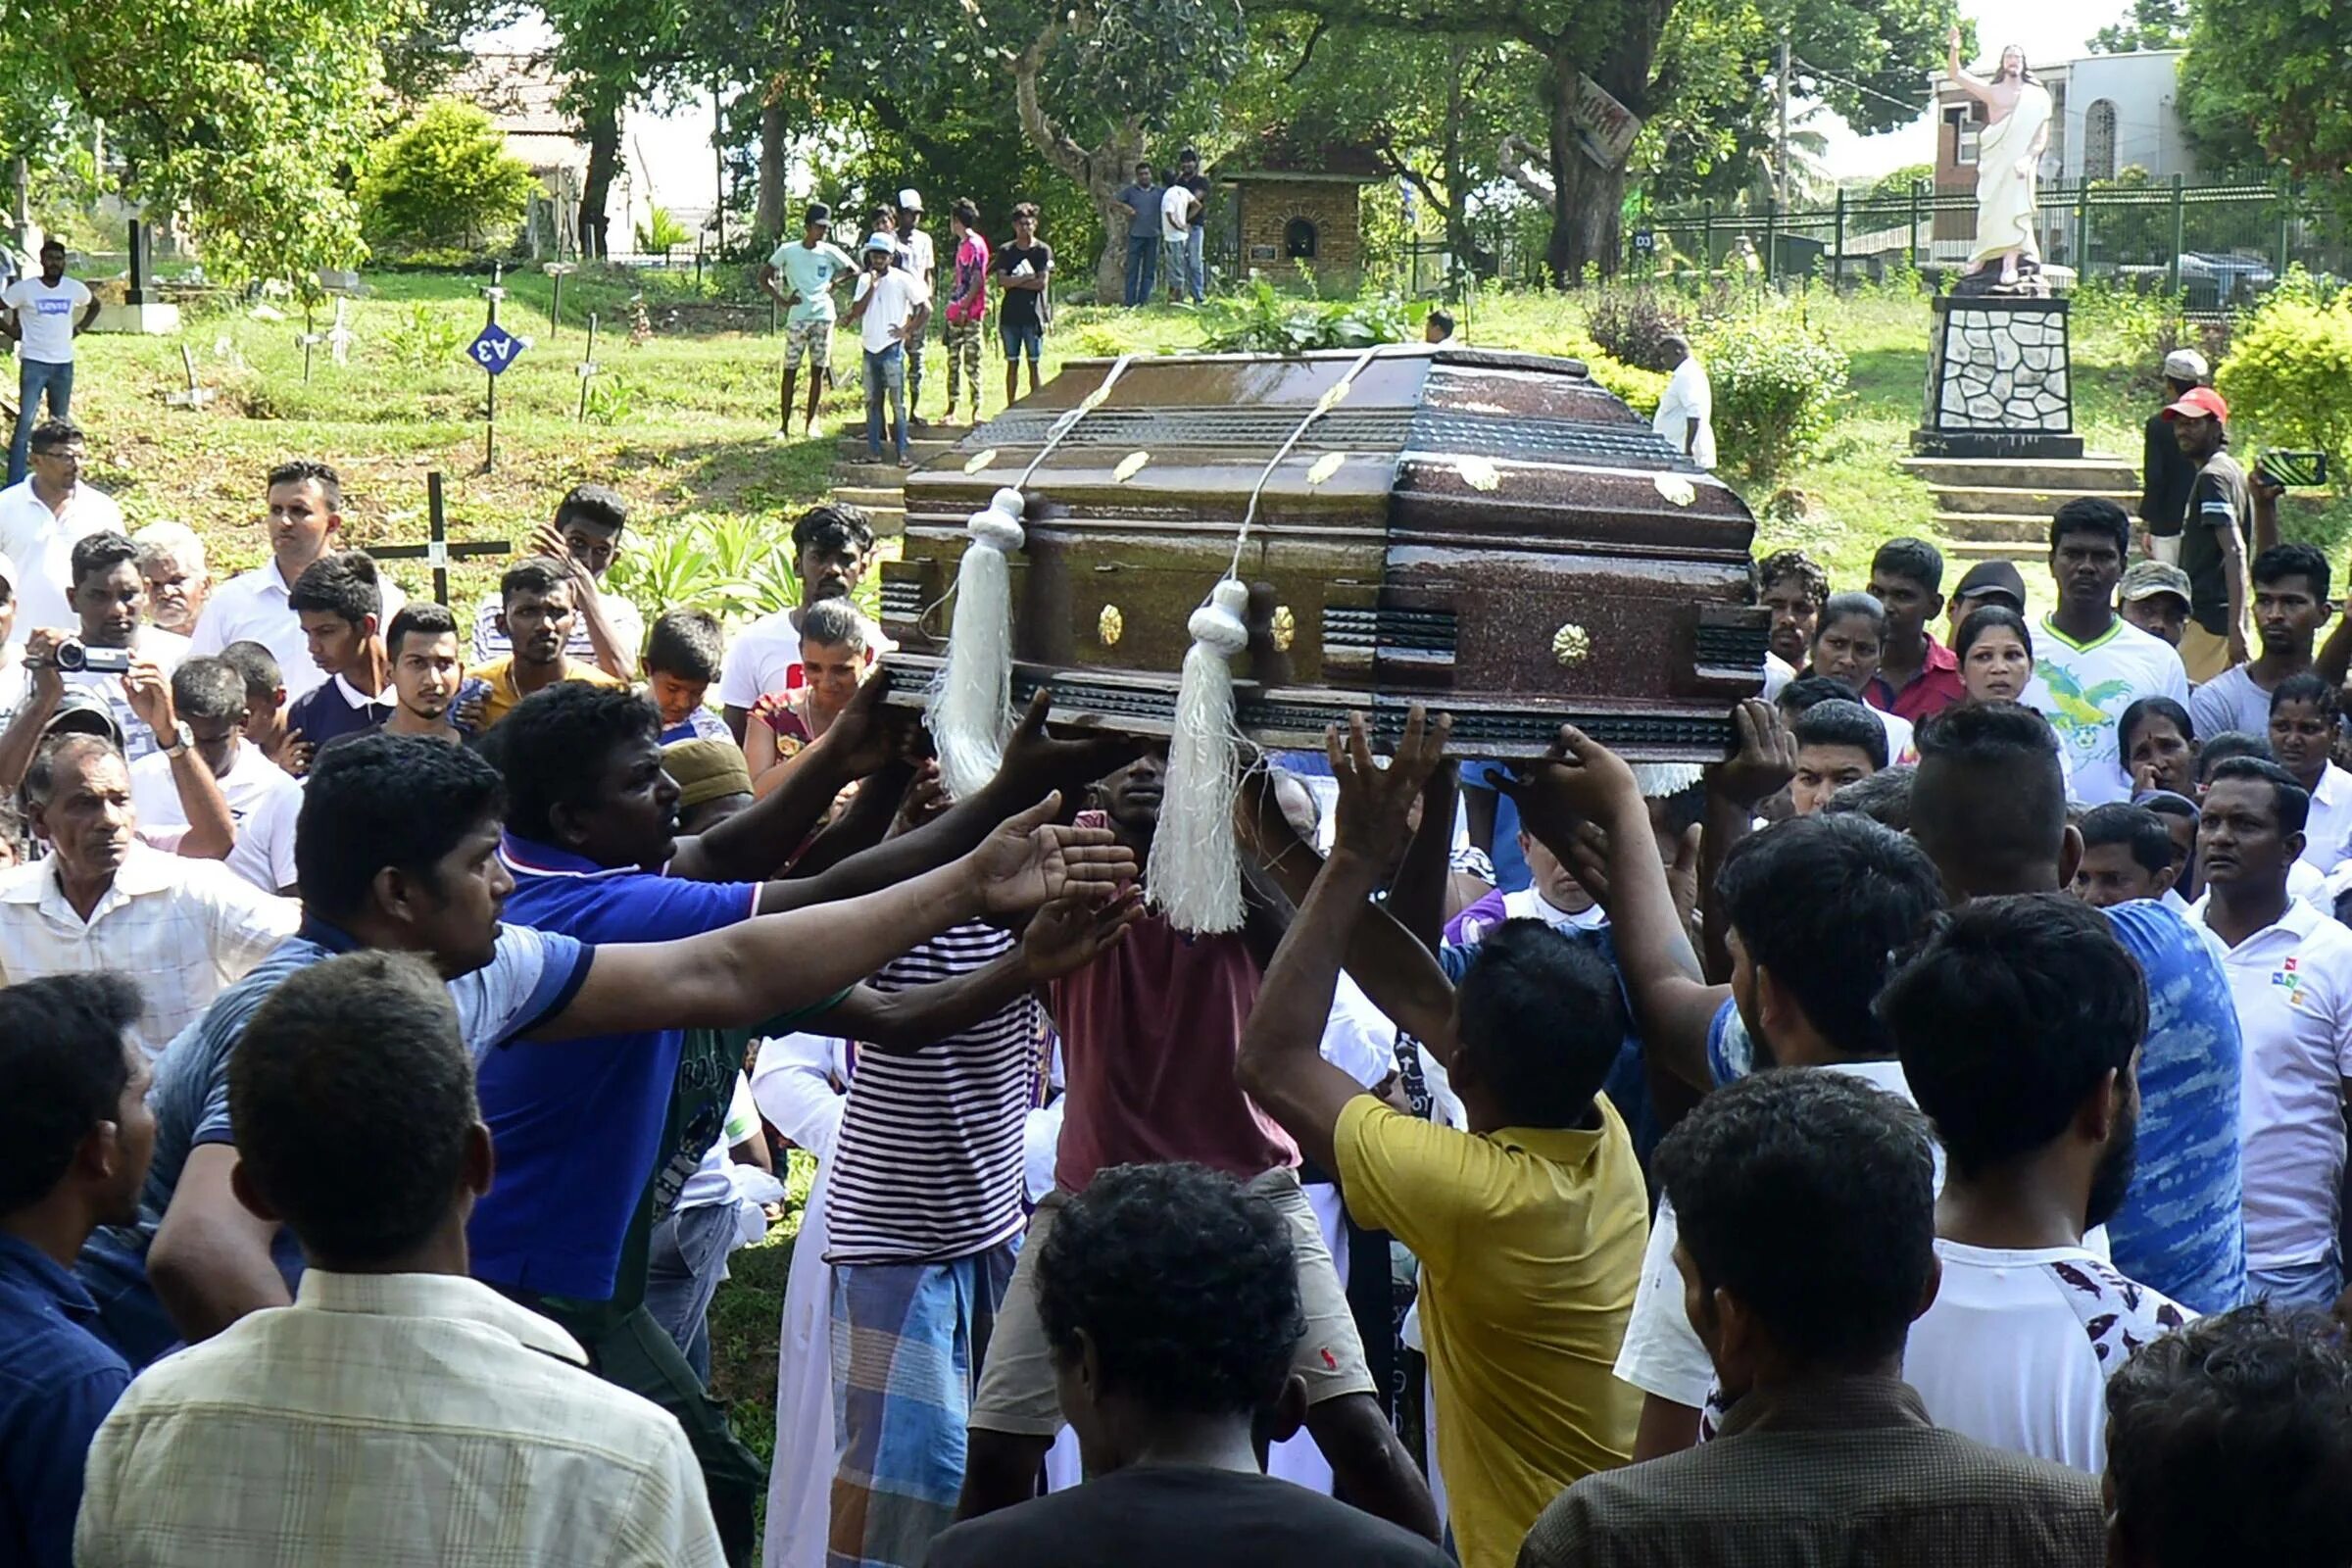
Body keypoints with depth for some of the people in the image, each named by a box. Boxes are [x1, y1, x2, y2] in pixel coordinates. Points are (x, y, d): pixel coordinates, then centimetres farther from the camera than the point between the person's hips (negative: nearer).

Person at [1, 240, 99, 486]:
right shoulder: (24, 288, -10)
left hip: (64, 364, 4)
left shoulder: (75, 288, 1)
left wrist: (77, 330, 9)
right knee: (25, 423, -10)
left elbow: (94, 305, 21)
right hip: (34, 364, -4)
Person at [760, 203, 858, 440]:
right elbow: (764, 276, 5)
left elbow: (854, 270, 15)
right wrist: (781, 299, -4)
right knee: (790, 371, -1)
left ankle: (810, 422, 12)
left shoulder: (830, 252, 4)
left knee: (818, 370, 4)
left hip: (823, 316, 2)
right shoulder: (787, 251, -1)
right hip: (797, 318, -2)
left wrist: (835, 283, 1)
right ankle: (784, 425, 2)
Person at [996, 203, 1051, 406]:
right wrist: (1028, 278, -9)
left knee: (1034, 363, -1)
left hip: (1033, 314, -3)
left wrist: (1015, 281, -6)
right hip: (1010, 314, 3)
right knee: (1012, 363, 5)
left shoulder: (1043, 250, 1)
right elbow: (1003, 280, -3)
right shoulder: (1006, 252, 9)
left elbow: (1042, 283, -9)